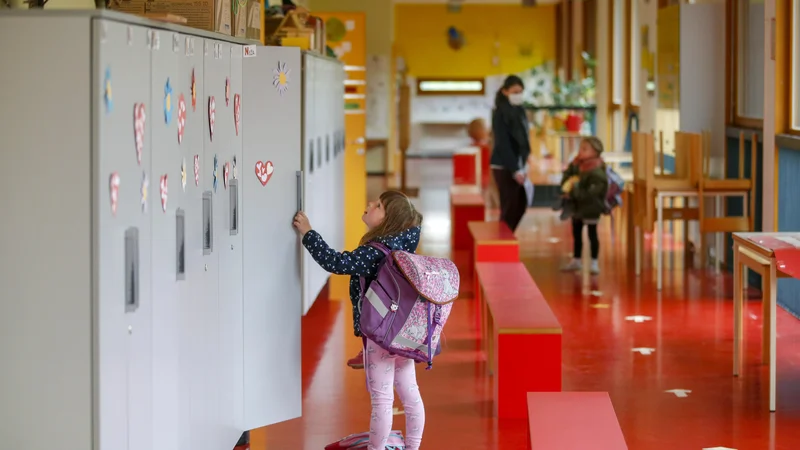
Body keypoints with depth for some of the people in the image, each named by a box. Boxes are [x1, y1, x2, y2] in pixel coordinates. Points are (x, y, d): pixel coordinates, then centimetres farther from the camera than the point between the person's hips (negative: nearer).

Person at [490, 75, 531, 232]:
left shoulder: (519, 111, 10)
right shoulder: (500, 113, -12)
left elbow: (523, 140, 13)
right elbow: (503, 143, -16)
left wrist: (523, 166, 8)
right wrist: (515, 169, -18)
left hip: (517, 165, 8)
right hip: (504, 167, -8)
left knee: (521, 205, 11)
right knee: (509, 207, -4)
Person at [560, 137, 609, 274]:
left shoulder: (597, 172, -24)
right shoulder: (577, 166, 0)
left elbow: (590, 193, -28)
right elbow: (565, 180, 10)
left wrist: (574, 192, -25)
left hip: (591, 208, -8)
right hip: (577, 207, 8)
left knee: (592, 234, 2)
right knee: (576, 234, 17)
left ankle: (594, 263, 12)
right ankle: (576, 261, 29)